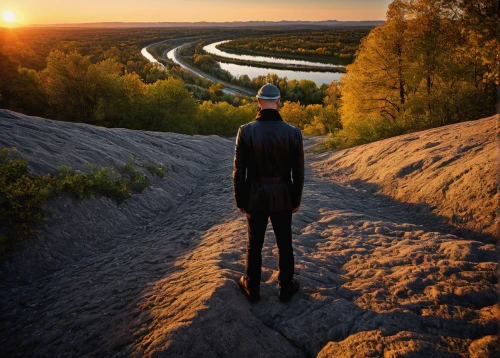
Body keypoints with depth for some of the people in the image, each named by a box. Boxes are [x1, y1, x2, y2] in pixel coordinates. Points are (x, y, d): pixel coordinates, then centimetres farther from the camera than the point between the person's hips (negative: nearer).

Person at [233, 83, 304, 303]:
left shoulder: (246, 131, -13)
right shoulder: (293, 132, -10)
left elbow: (239, 172, -9)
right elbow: (298, 173, -4)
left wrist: (240, 200, 3)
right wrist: (296, 200, 9)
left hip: (255, 197, 0)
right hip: (282, 198, 1)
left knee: (254, 245, 15)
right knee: (284, 245, 16)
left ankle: (252, 289, 31)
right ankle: (286, 288, 32)